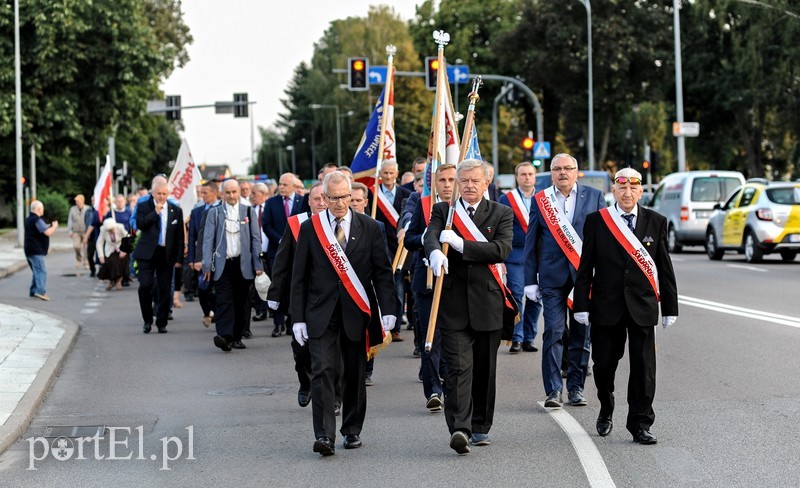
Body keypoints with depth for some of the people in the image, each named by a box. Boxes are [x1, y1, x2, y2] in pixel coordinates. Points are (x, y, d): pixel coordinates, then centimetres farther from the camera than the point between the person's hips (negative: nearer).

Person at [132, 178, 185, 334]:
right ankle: (147, 320, 7)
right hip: (147, 253, -1)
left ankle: (161, 323, 14)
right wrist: (155, 212, -15)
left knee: (164, 290, 3)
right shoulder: (143, 207, 3)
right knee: (145, 286, -10)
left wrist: (178, 258, 3)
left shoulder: (175, 210, 7)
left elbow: (180, 237, 8)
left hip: (166, 255, 2)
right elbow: (140, 224, -13)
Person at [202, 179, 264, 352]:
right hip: (222, 264, -2)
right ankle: (224, 336, -22)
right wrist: (207, 265, -5)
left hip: (243, 264, 2)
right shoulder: (214, 212, 7)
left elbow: (255, 239, 8)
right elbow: (208, 240, 4)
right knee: (224, 301, -12)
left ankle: (237, 337, 14)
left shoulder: (248, 212, 9)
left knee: (241, 301, 5)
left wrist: (258, 264, 0)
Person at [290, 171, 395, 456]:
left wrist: (387, 310, -7)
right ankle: (324, 435, -16)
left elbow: (382, 272, 3)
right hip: (321, 312, -1)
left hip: (356, 312, 1)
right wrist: (298, 317, -1)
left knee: (355, 373, 8)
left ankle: (352, 430, 22)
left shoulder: (369, 228, 3)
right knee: (322, 371, -12)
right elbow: (299, 276, 4)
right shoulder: (310, 228, 3)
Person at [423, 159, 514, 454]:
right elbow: (430, 236, -13)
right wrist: (435, 253, -37)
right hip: (453, 303, -1)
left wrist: (459, 244, -18)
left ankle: (480, 427, 24)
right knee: (458, 367, -12)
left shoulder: (501, 214, 7)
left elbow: (502, 249, -11)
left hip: (487, 302, 1)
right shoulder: (442, 211, 8)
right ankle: (459, 429, -19)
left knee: (484, 369, 10)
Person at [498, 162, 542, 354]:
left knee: (535, 298, 2)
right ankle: (516, 339, -3)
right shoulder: (505, 199, 5)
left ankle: (529, 338, 11)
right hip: (515, 256, -2)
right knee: (515, 296, -7)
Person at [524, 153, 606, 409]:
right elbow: (532, 242, 7)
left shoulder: (593, 196, 6)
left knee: (581, 333, 6)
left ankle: (576, 386, 16)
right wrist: (530, 280, 3)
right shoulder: (540, 200, 6)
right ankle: (553, 389, -5)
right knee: (554, 332, -7)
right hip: (552, 276, -1)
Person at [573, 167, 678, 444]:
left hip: (642, 307, 0)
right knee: (604, 364, 8)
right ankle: (606, 412, 32)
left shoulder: (656, 222, 5)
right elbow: (585, 266, 2)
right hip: (606, 306, 0)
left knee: (643, 367, -2)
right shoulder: (596, 221, 2)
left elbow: (664, 268, 7)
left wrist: (670, 307, 5)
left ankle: (640, 424, 6)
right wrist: (582, 305, -4)